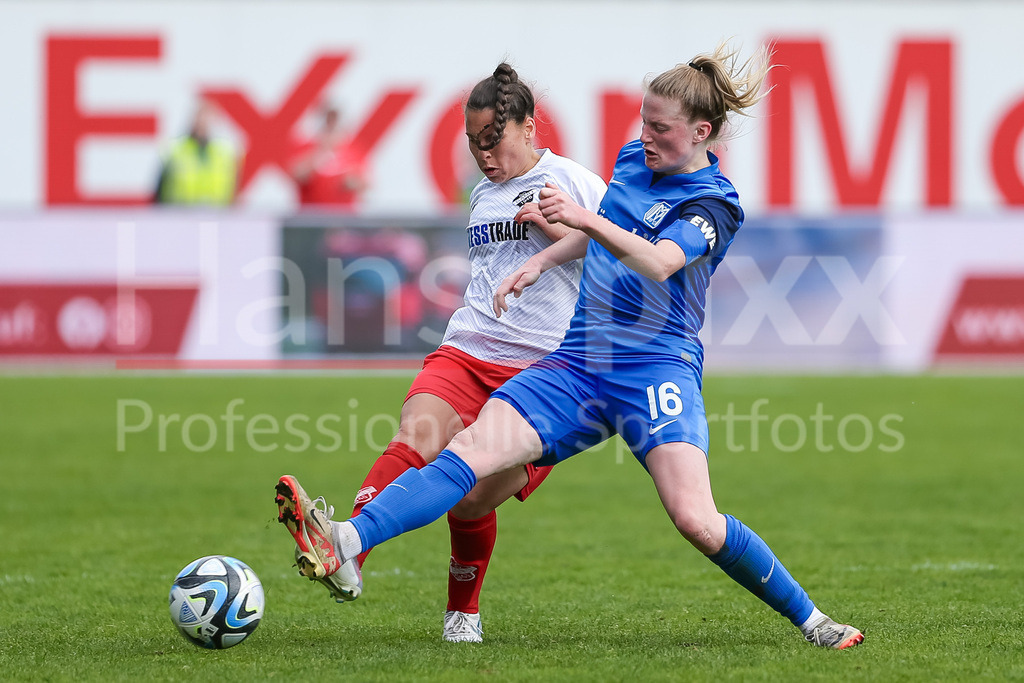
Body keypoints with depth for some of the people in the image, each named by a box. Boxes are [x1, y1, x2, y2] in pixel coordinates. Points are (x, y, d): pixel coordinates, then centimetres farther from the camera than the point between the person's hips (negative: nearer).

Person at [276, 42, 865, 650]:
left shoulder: (714, 204, -7)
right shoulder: (632, 160, 14)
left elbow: (658, 263, -27)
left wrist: (586, 218, -40)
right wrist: (541, 261, 23)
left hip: (656, 366, -6)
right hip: (579, 362, 6)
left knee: (696, 520, -22)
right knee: (471, 451, -14)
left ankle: (808, 618, -3)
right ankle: (346, 543, -29)